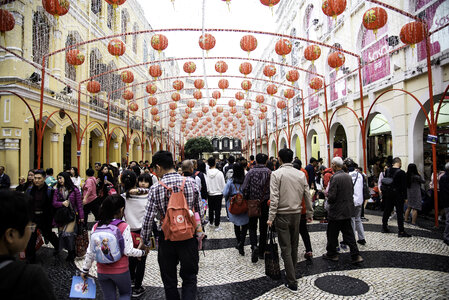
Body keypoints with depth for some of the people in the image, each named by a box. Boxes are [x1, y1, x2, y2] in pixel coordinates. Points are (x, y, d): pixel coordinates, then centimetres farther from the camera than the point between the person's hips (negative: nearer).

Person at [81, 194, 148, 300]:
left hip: (102, 272, 3)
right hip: (121, 271, -3)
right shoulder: (124, 227, -17)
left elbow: (90, 252, 0)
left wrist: (85, 269, 12)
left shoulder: (96, 227, -5)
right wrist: (143, 252, -1)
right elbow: (128, 251, -17)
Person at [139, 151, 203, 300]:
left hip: (167, 238, -1)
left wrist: (143, 241, 3)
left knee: (169, 281, 19)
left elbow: (148, 218, -11)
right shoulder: (191, 182, -7)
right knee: (189, 278, 15)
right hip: (189, 237, 1)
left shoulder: (156, 188, -12)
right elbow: (198, 211, 0)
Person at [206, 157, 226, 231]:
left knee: (211, 209, 19)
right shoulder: (219, 173, -15)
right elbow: (223, 185, -7)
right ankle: (217, 225, 9)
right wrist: (222, 192, 9)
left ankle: (211, 222, 35)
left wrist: (208, 191, 11)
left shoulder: (207, 173, -13)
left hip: (210, 194, 2)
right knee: (217, 210, 5)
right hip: (218, 194, -2)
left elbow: (205, 185, -6)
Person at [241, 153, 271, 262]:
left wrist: (246, 199, 3)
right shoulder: (269, 173, -6)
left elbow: (244, 189, -11)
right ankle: (261, 252, 21)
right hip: (265, 204, 1)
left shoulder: (251, 172, -8)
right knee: (263, 228, 13)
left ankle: (254, 246, -12)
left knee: (252, 226, 12)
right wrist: (269, 199, 3)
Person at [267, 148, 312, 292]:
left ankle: (292, 282, 4)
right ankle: (292, 273, 33)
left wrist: (271, 217, -12)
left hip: (282, 215, -4)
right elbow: (307, 196, 5)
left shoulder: (276, 174, -10)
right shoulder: (301, 174, 3)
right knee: (294, 246, 18)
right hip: (297, 214, 5)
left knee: (286, 248, 1)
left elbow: (274, 198, -16)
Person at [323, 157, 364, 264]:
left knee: (332, 234, 9)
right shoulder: (349, 176, 4)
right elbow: (352, 192, 13)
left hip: (336, 211, -7)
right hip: (348, 210, 7)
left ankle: (331, 254, 21)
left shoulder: (335, 178, -21)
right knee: (348, 233, 14)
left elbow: (332, 196, -22)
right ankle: (355, 255, 13)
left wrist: (328, 198, -1)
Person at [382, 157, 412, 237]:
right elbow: (404, 186, -12)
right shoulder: (401, 173, -13)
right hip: (398, 195, -5)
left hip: (388, 195, 5)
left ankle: (384, 227, 25)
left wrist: (383, 196, 14)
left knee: (387, 211, 15)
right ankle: (401, 231, 1)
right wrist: (405, 197, -6)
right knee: (400, 213, 0)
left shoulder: (387, 171, 1)